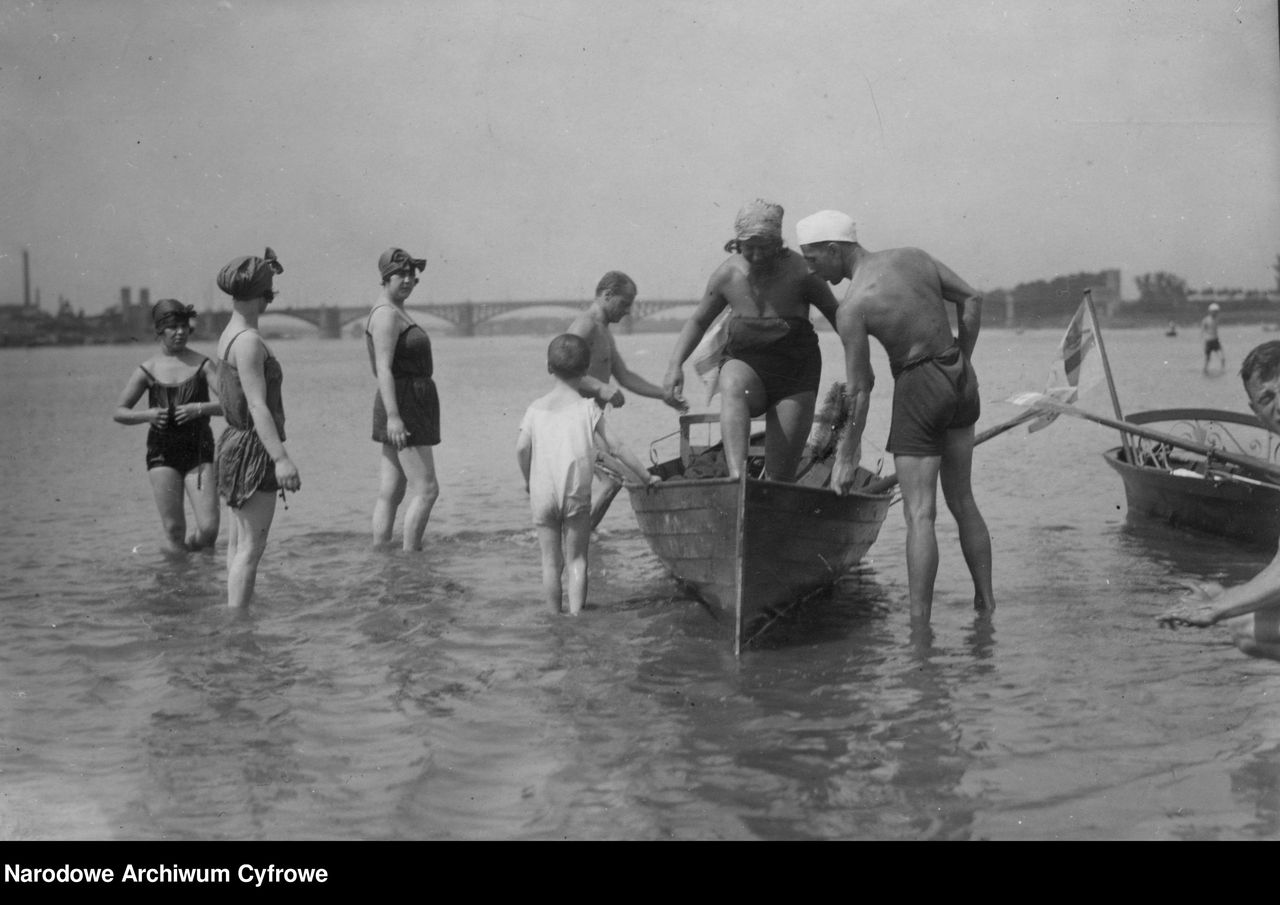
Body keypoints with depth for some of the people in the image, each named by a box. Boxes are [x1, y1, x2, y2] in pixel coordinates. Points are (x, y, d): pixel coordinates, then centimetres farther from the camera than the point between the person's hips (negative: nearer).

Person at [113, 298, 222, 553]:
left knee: (209, 528, -9)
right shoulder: (148, 370, 3)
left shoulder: (202, 365, 0)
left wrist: (200, 408, -23)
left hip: (198, 451, 0)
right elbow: (119, 412, 8)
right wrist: (147, 415, -11)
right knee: (174, 530, -3)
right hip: (162, 452, 0)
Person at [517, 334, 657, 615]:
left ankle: (555, 617, 15)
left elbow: (521, 447, -8)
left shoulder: (536, 408, 2)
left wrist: (528, 479, 8)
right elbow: (614, 447, -4)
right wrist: (645, 476, 3)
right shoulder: (587, 408, -2)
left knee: (551, 562, 11)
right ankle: (575, 615, -1)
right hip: (576, 494, -2)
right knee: (576, 560, 7)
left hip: (542, 494, 2)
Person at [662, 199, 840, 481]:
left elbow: (838, 318, 1)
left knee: (781, 473, -5)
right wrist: (675, 365, -3)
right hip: (745, 365, 1)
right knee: (732, 386, -39)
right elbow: (698, 321, 9)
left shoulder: (800, 273, -12)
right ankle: (737, 475, -56)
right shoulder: (727, 275, -6)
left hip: (795, 373, 0)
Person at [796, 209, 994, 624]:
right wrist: (963, 364, 12)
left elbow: (860, 389, -12)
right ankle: (986, 602, 22)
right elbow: (971, 299, 6)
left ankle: (920, 624, -4)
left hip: (919, 387, -7)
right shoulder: (913, 256, 4)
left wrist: (847, 456, -3)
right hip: (959, 377, 7)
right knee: (962, 501, 18)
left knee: (920, 514, -4)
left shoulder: (853, 305, -13)